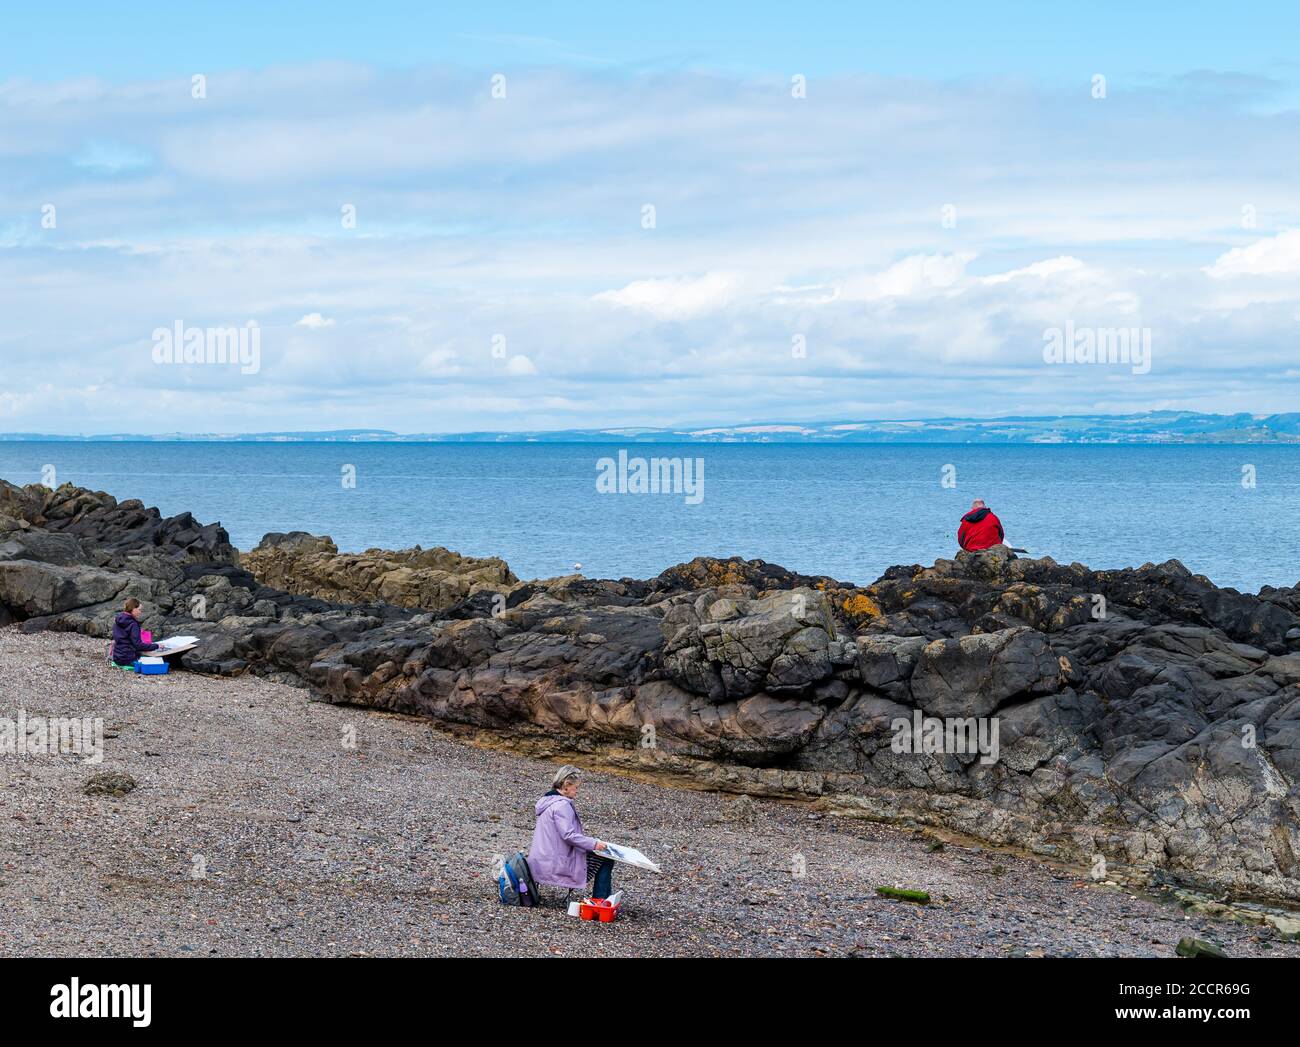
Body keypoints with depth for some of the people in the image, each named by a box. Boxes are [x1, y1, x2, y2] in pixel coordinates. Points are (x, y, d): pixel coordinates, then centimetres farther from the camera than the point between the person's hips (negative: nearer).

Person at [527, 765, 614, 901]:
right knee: (606, 860, -1)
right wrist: (593, 843, -20)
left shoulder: (549, 800, 14)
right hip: (557, 863, -10)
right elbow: (569, 835, -26)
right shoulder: (562, 805, -18)